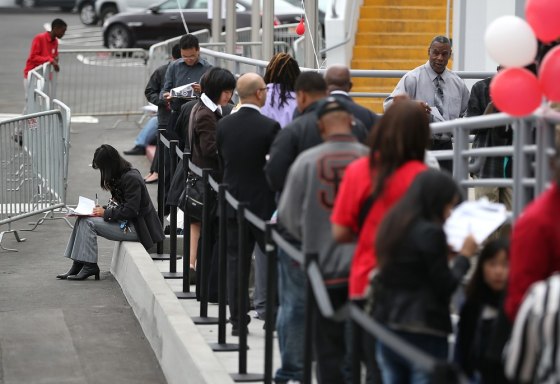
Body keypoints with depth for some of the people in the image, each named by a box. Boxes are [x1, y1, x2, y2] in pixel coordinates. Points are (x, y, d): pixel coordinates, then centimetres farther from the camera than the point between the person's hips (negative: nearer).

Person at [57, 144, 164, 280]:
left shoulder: (131, 179, -20)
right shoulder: (121, 175, 10)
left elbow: (131, 211, -23)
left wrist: (106, 213, -15)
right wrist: (103, 209, 2)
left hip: (135, 228, -10)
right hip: (125, 222, 10)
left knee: (88, 223, -15)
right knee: (82, 220, 0)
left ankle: (89, 266, -8)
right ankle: (77, 265, -4)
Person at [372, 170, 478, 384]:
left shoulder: (393, 226, 10)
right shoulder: (430, 232, -14)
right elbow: (446, 286, -12)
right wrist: (464, 256, 1)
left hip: (387, 326, 8)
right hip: (423, 334, -8)